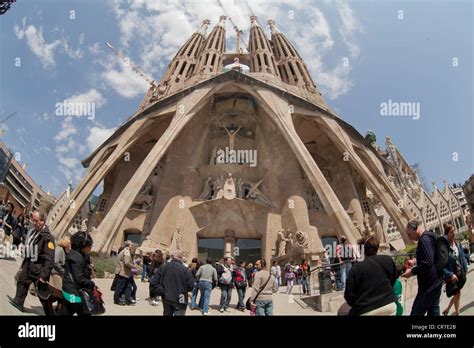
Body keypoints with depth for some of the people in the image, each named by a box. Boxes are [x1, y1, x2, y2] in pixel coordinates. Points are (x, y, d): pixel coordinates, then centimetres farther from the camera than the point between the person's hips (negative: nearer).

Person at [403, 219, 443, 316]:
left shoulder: (424, 240, -18)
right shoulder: (430, 237, 13)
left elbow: (427, 264, -26)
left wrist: (412, 272, -13)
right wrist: (415, 265, 16)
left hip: (428, 284, -10)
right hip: (436, 281, 10)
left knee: (416, 313, -8)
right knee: (434, 311, 14)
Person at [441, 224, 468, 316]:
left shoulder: (457, 243, -1)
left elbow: (462, 257, 10)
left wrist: (465, 269, 5)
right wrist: (450, 274, -24)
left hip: (460, 273, 7)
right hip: (452, 275, -7)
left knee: (457, 293, 16)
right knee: (457, 293, 4)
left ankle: (447, 310, 35)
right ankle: (457, 313, 23)